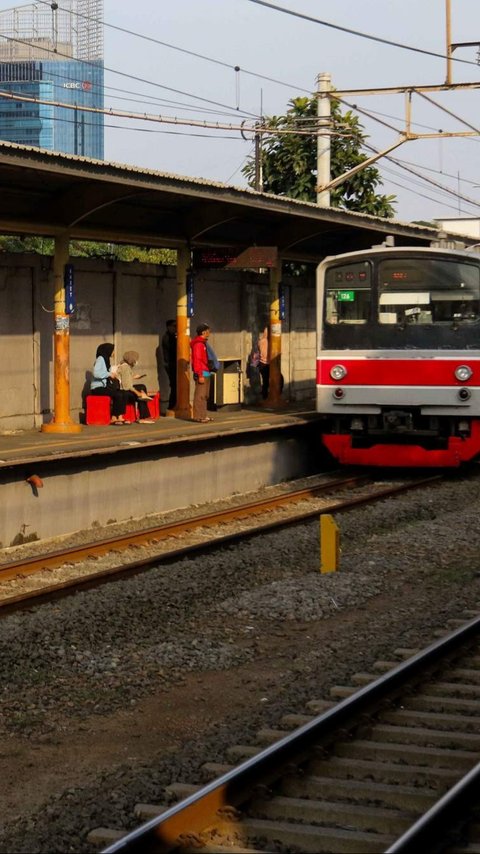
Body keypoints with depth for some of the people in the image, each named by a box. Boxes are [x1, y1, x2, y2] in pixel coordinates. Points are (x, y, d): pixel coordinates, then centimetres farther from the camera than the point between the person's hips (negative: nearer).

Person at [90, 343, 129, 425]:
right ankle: (114, 418, -17)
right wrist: (109, 374, -16)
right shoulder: (100, 359, -8)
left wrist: (113, 376, 1)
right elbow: (96, 373, -22)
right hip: (98, 387, -9)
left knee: (123, 394, -12)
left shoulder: (106, 360, 20)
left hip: (105, 386, 9)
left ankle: (120, 417, -19)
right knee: (118, 395, -26)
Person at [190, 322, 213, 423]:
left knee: (204, 395, 13)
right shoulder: (198, 344, -13)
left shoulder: (202, 343, 18)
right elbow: (197, 360, -19)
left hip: (205, 373, 10)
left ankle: (203, 415, 18)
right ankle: (198, 416, -9)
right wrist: (200, 375, -22)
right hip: (202, 374, -10)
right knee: (200, 395, -9)